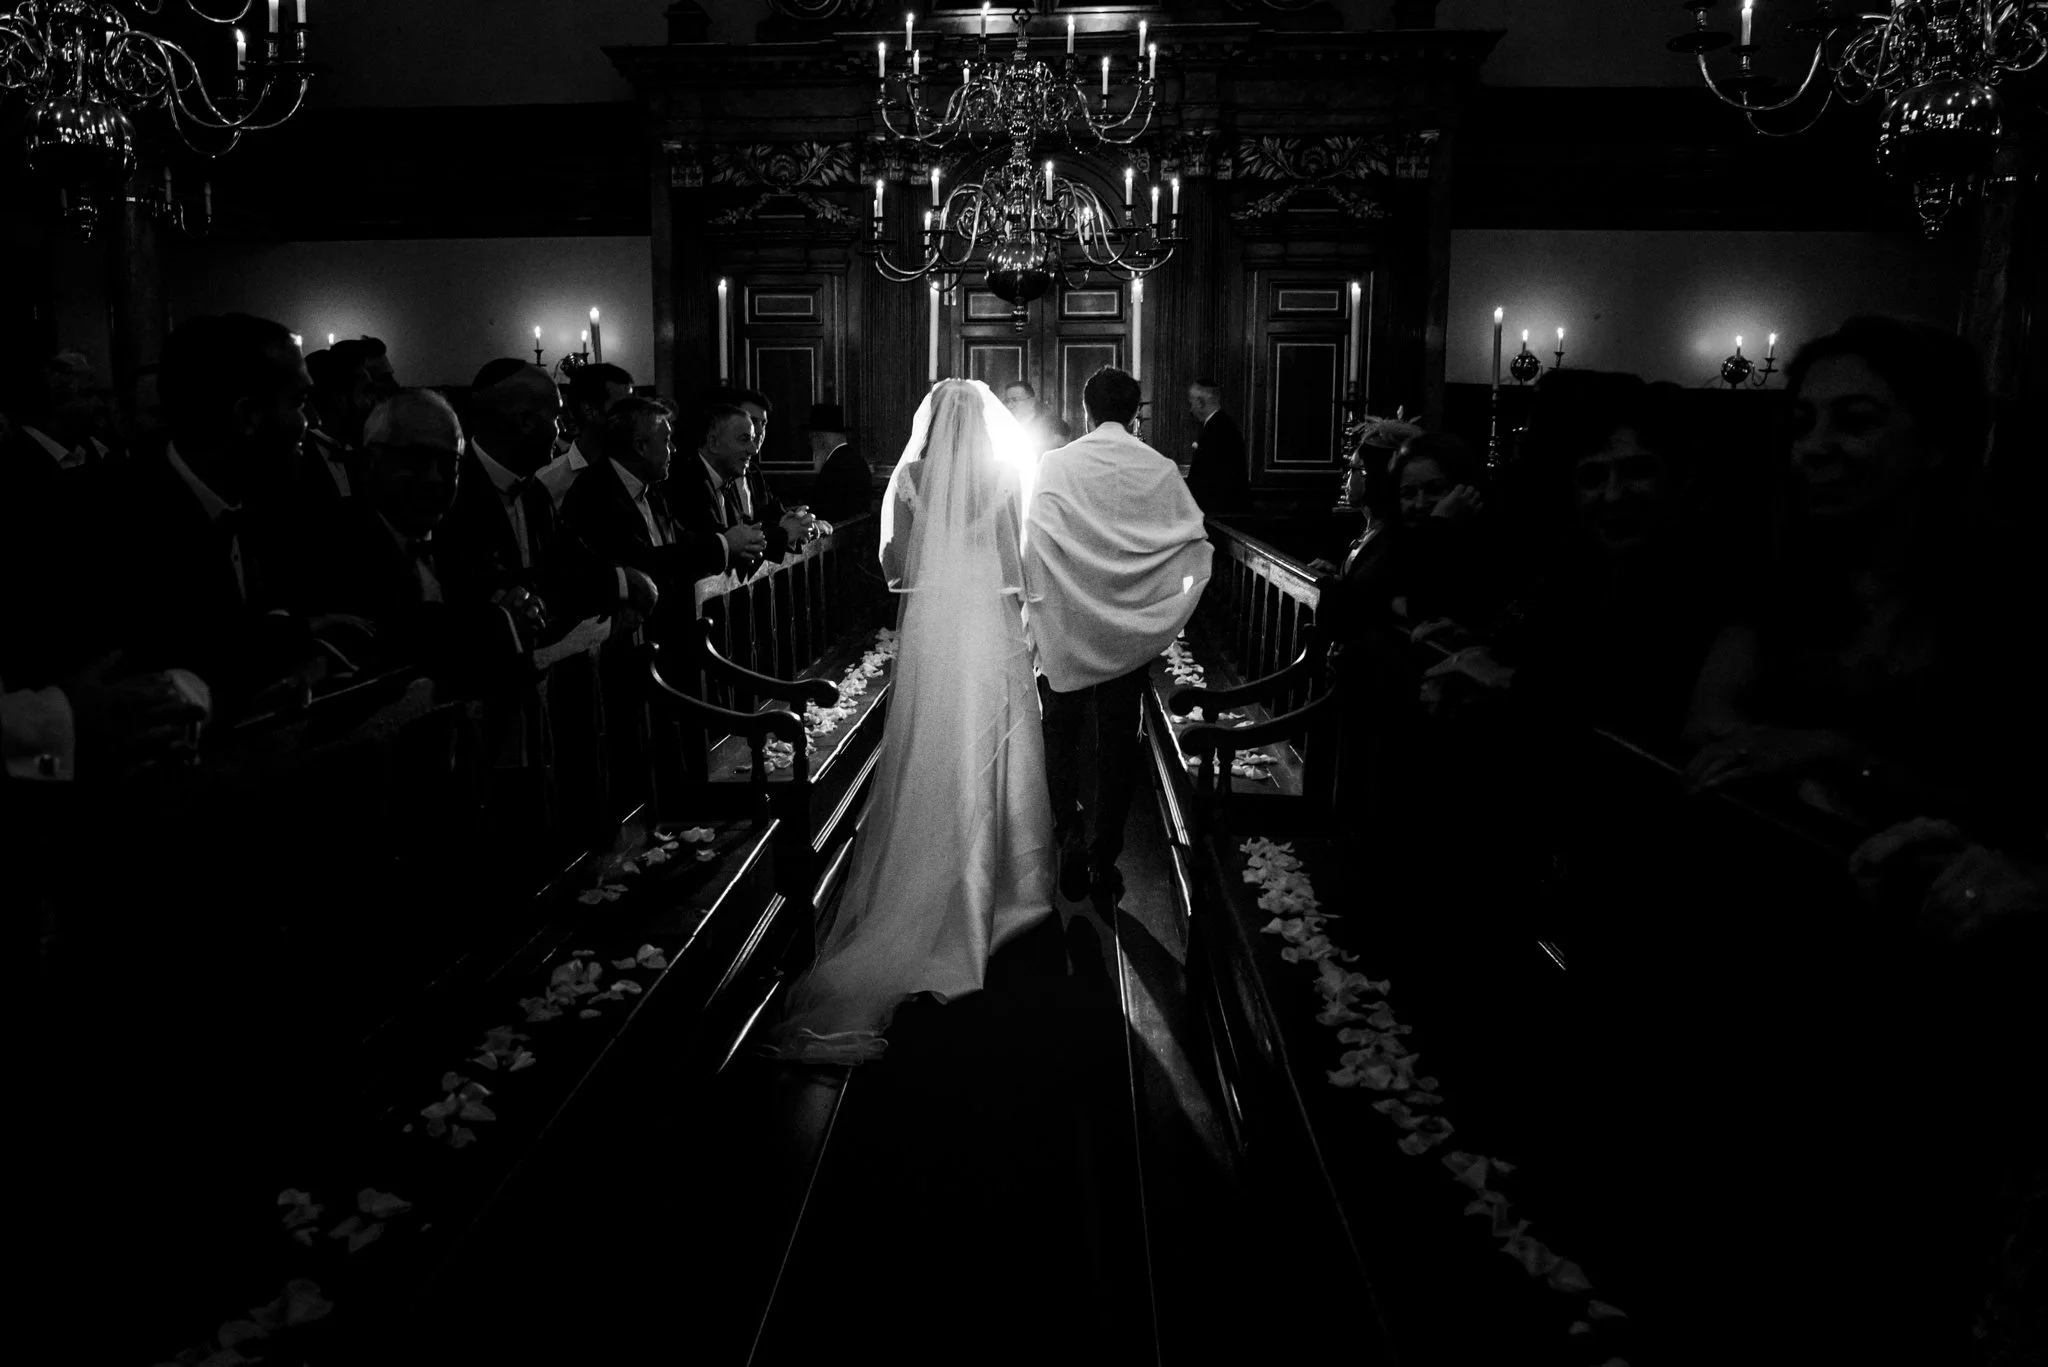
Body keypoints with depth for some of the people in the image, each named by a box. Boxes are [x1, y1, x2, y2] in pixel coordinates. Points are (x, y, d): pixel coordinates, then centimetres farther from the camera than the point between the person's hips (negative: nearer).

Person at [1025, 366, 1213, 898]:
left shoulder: (1055, 465, -8)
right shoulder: (1159, 470, -5)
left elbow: (1034, 541, -10)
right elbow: (1196, 541, -3)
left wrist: (1034, 605, 0)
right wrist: (1172, 603, 10)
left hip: (1065, 621, -1)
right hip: (1132, 628, 1)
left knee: (1062, 733, 14)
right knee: (1118, 739, 10)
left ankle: (1071, 834, 0)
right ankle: (1105, 856, 16)